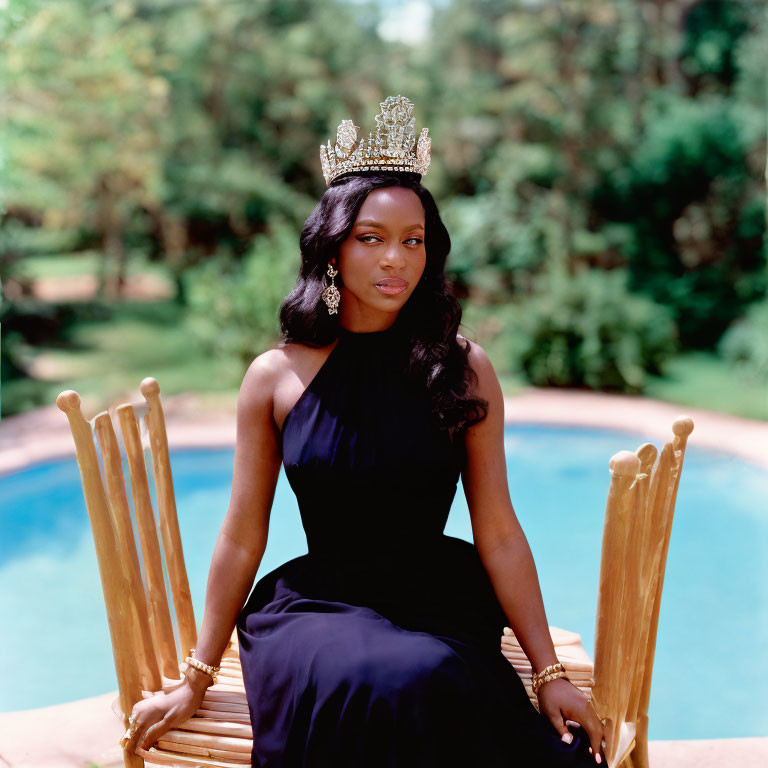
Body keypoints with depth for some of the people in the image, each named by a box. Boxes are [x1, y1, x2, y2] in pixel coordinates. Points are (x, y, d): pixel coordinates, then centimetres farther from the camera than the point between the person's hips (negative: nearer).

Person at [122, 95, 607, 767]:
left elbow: (499, 535, 1)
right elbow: (241, 541, 5)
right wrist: (196, 681, 10)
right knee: (394, 685, -33)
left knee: (432, 682, -32)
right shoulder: (276, 377, 0)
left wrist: (552, 673, -1)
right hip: (317, 605, -1)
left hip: (437, 609, 1)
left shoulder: (464, 370, 0)